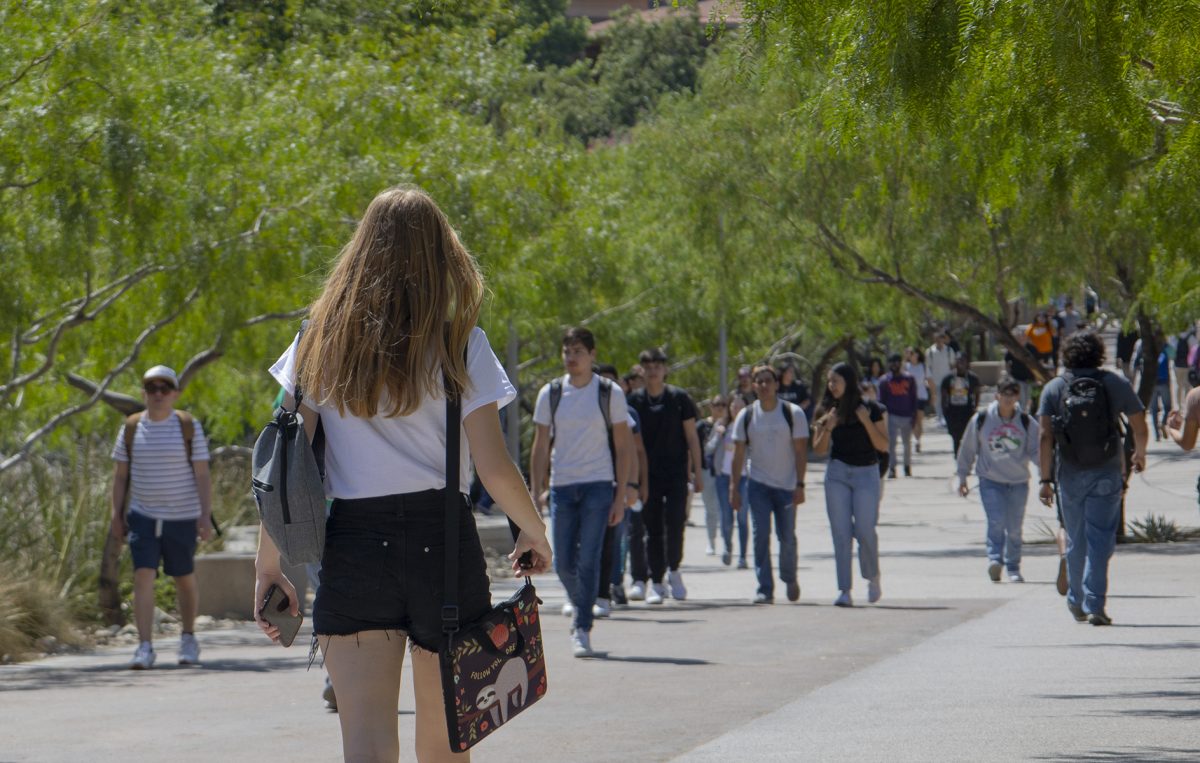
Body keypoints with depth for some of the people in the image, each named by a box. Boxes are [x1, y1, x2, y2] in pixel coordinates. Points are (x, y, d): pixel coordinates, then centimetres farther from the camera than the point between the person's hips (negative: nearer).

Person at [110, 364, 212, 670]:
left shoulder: (189, 427, -4)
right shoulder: (131, 429, 3)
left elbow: (202, 475, -6)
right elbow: (120, 475, 8)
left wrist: (206, 515, -13)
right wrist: (116, 514, 3)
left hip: (182, 518, -1)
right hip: (143, 517, 1)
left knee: (184, 579, 11)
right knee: (143, 576, -13)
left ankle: (188, 637, 33)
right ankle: (145, 648, -16)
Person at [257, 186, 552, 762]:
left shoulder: (322, 339, 5)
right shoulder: (458, 343, -1)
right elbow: (495, 469, -4)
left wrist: (269, 562, 7)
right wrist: (536, 535, 12)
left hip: (350, 544, 1)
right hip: (440, 541, -1)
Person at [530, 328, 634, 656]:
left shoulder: (610, 394, 0)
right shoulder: (550, 394, 6)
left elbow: (623, 445, 3)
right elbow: (541, 445, 11)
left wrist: (621, 495, -3)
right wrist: (536, 491, 4)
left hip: (599, 485, -3)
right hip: (561, 487, 3)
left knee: (588, 559, -11)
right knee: (563, 562, 3)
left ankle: (582, 629, -6)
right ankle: (577, 600, 33)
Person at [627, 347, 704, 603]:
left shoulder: (679, 398, 1)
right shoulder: (635, 401, 3)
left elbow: (691, 436, 5)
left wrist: (697, 471, 1)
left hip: (676, 473, -1)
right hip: (648, 474, 1)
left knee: (675, 523, -11)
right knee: (653, 530, 2)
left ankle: (674, 571, 10)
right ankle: (656, 582, 9)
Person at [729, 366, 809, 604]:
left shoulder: (793, 413, -4)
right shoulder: (746, 416, 2)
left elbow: (801, 451, -4)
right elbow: (739, 453, 6)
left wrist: (800, 485, -11)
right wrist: (734, 488, 1)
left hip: (787, 486, -1)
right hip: (758, 485, 1)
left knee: (787, 537, 2)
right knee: (760, 535, -9)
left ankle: (790, 579, 28)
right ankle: (764, 589, -7)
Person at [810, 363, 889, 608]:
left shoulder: (870, 409, -2)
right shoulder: (827, 411, 6)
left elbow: (883, 445, -6)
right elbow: (818, 449, 5)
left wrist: (866, 422, -17)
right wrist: (828, 428, -12)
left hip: (866, 473, -2)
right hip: (837, 474, 2)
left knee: (865, 530, -7)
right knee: (841, 532, -3)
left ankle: (873, 578, 20)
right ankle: (844, 590, -3)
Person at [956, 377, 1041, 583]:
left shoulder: (1027, 422, 0)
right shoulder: (982, 419, -2)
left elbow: (1034, 451, 0)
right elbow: (968, 449, 7)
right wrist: (962, 477, 10)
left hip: (1019, 482, 2)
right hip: (990, 481, -2)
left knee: (1015, 528, 8)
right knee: (996, 522, -21)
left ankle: (1013, 568, 19)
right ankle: (994, 559, -26)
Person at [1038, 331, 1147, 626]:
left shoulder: (1054, 388, 1)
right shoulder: (1115, 384, -1)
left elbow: (1046, 437, -6)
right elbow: (1139, 426, 3)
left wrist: (1046, 479, -4)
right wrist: (1139, 454, 23)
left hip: (1070, 476, 2)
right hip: (1106, 476, -2)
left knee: (1075, 542, 16)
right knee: (1100, 542, -3)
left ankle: (1077, 602, 28)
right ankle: (1094, 605, -12)